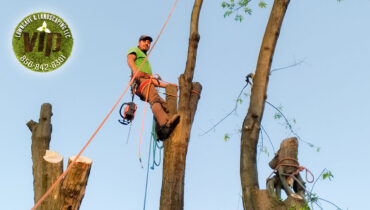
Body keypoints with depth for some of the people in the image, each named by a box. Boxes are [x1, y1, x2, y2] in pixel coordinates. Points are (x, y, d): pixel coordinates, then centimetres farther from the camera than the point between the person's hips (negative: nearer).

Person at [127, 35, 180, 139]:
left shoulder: (145, 60, 43)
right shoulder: (134, 50, 20)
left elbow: (153, 81, 37)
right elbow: (130, 59, -5)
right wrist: (135, 71, -26)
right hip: (141, 79, -8)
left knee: (163, 105, -11)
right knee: (155, 99, -32)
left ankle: (160, 132, -29)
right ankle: (165, 123, -55)